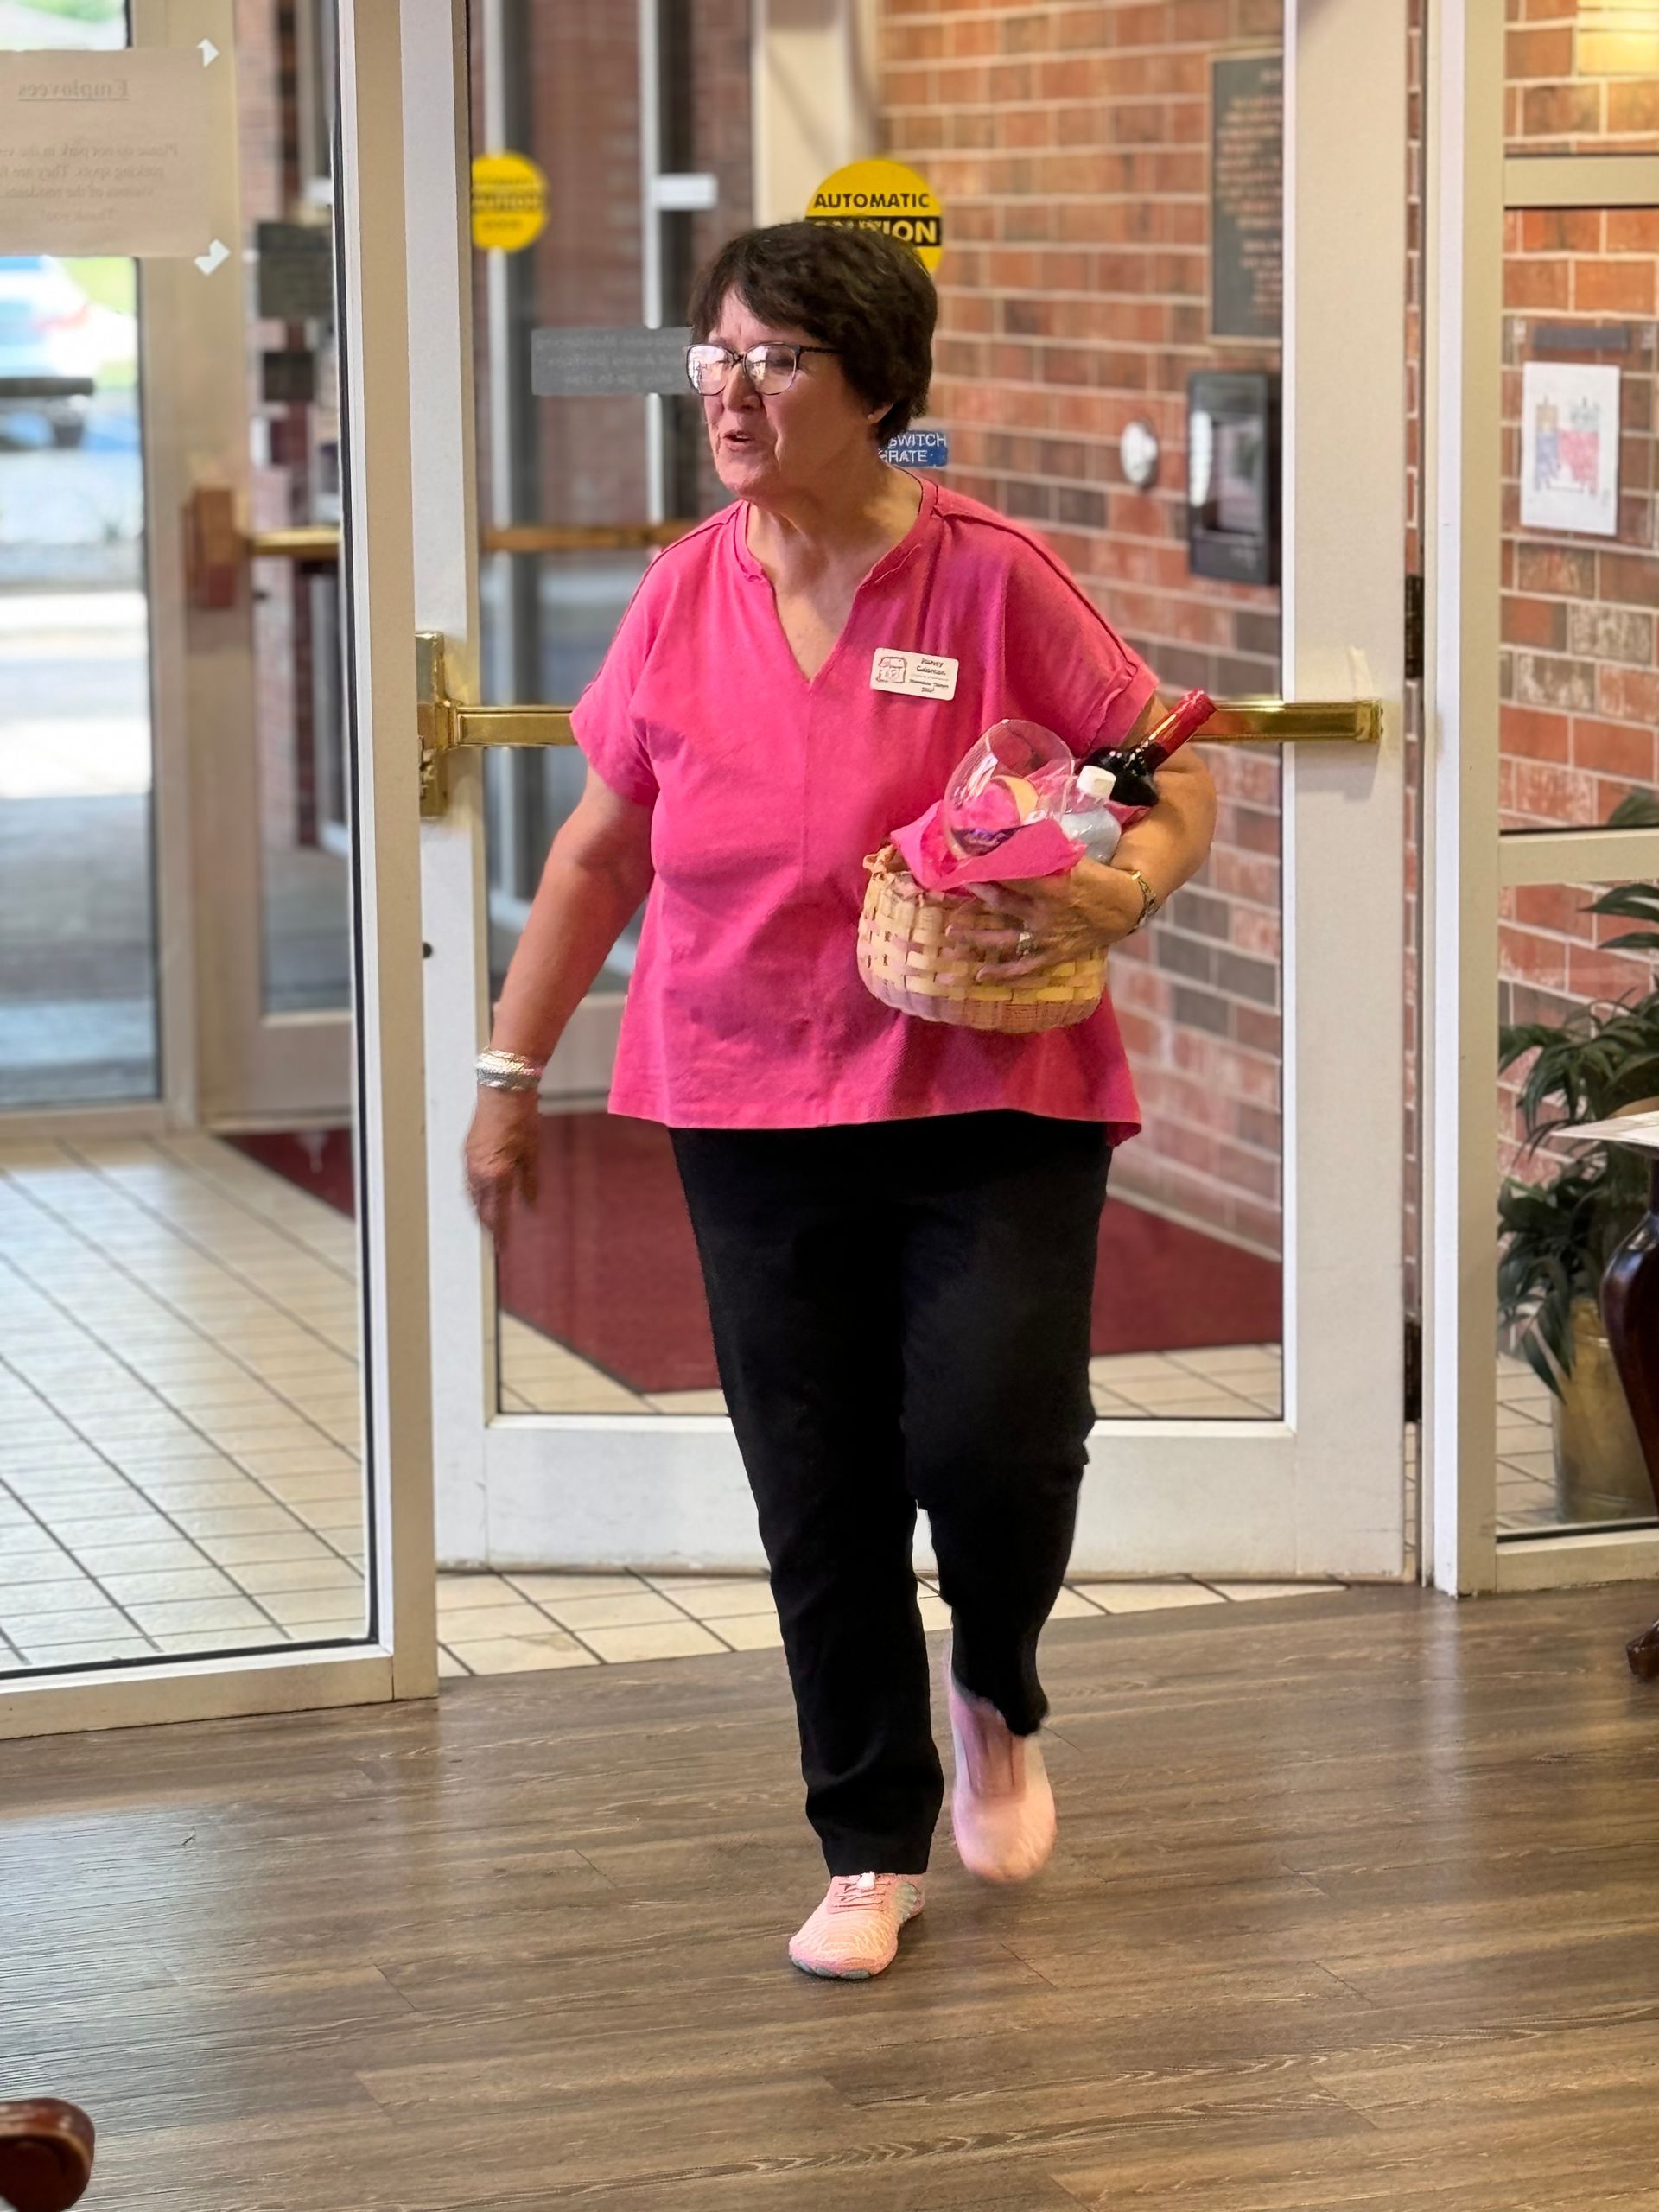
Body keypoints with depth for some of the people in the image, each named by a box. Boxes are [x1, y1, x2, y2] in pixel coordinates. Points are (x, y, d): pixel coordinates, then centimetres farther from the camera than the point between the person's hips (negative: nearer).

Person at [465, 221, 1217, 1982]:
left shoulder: (989, 578, -7)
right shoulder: (682, 600, 3)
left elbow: (1176, 782, -1)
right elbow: (598, 851, 13)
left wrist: (1115, 895, -23)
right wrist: (509, 1073, 13)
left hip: (992, 1105, -3)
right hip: (758, 1112, 3)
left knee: (991, 1439, -14)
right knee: (817, 1495, 5)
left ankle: (997, 1700, 22)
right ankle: (872, 1851, 23)